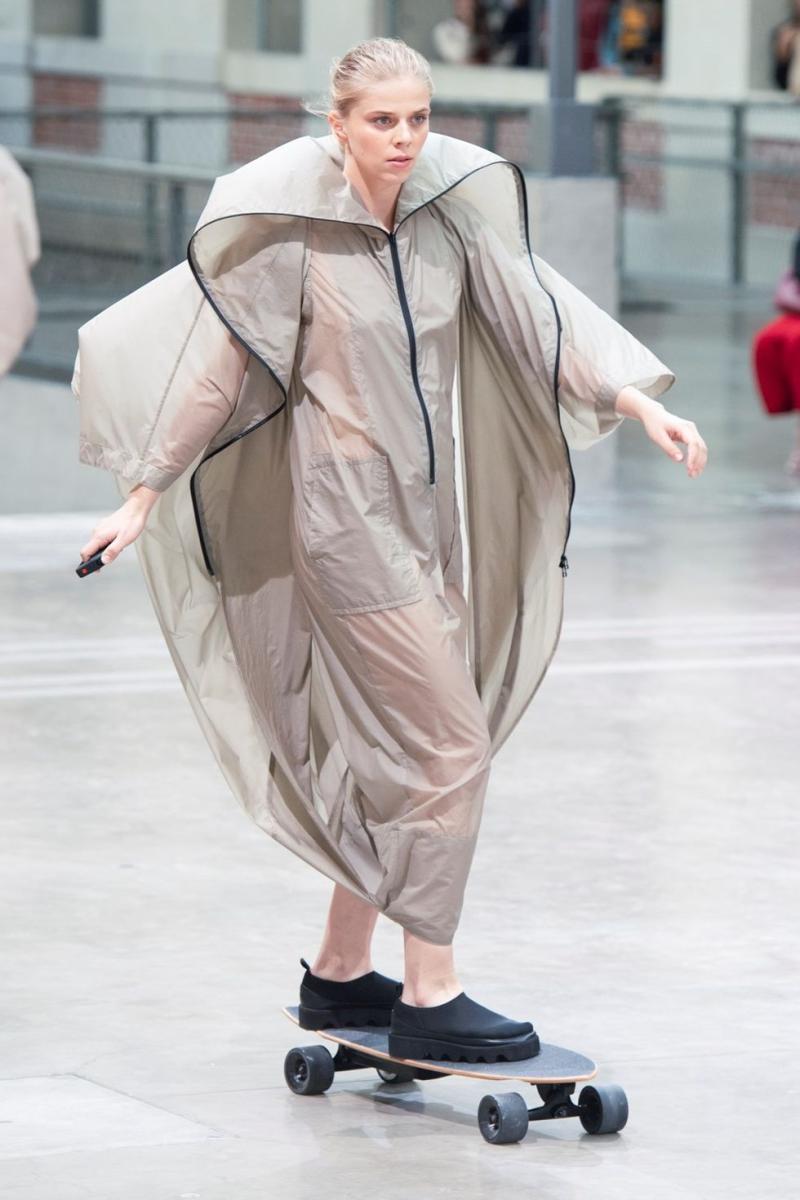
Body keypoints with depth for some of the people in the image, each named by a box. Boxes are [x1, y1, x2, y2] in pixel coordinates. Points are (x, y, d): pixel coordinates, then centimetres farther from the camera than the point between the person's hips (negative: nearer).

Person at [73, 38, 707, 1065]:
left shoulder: (452, 210, 2)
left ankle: (339, 974, 25)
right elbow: (216, 366, -6)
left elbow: (533, 308, 3)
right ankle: (430, 999, -5)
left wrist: (640, 403, -7)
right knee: (453, 742, -11)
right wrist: (142, 497, -3)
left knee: (397, 754, 12)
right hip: (345, 515, -7)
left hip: (425, 511, 7)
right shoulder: (290, 229, -13)